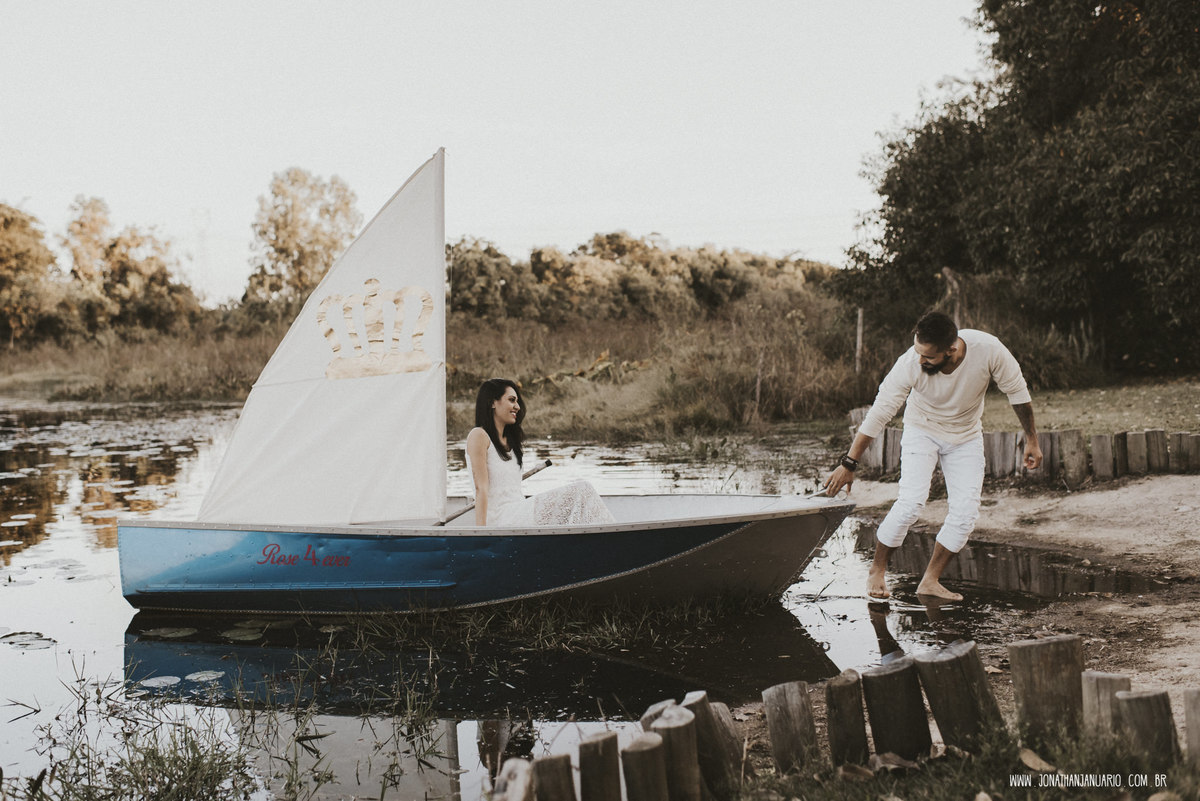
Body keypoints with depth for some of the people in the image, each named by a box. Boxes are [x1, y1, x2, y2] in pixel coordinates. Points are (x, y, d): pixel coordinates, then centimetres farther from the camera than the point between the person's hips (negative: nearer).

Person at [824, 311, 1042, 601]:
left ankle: (930, 581, 6)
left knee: (966, 511, -8)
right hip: (922, 430, -2)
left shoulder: (988, 350, -30)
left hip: (966, 436, 2)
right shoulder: (910, 364, -32)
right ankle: (877, 571, 0)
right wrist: (848, 464, -22)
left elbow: (1018, 392, -12)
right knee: (911, 501, -19)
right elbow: (878, 414, -24)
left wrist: (1031, 440, -3)